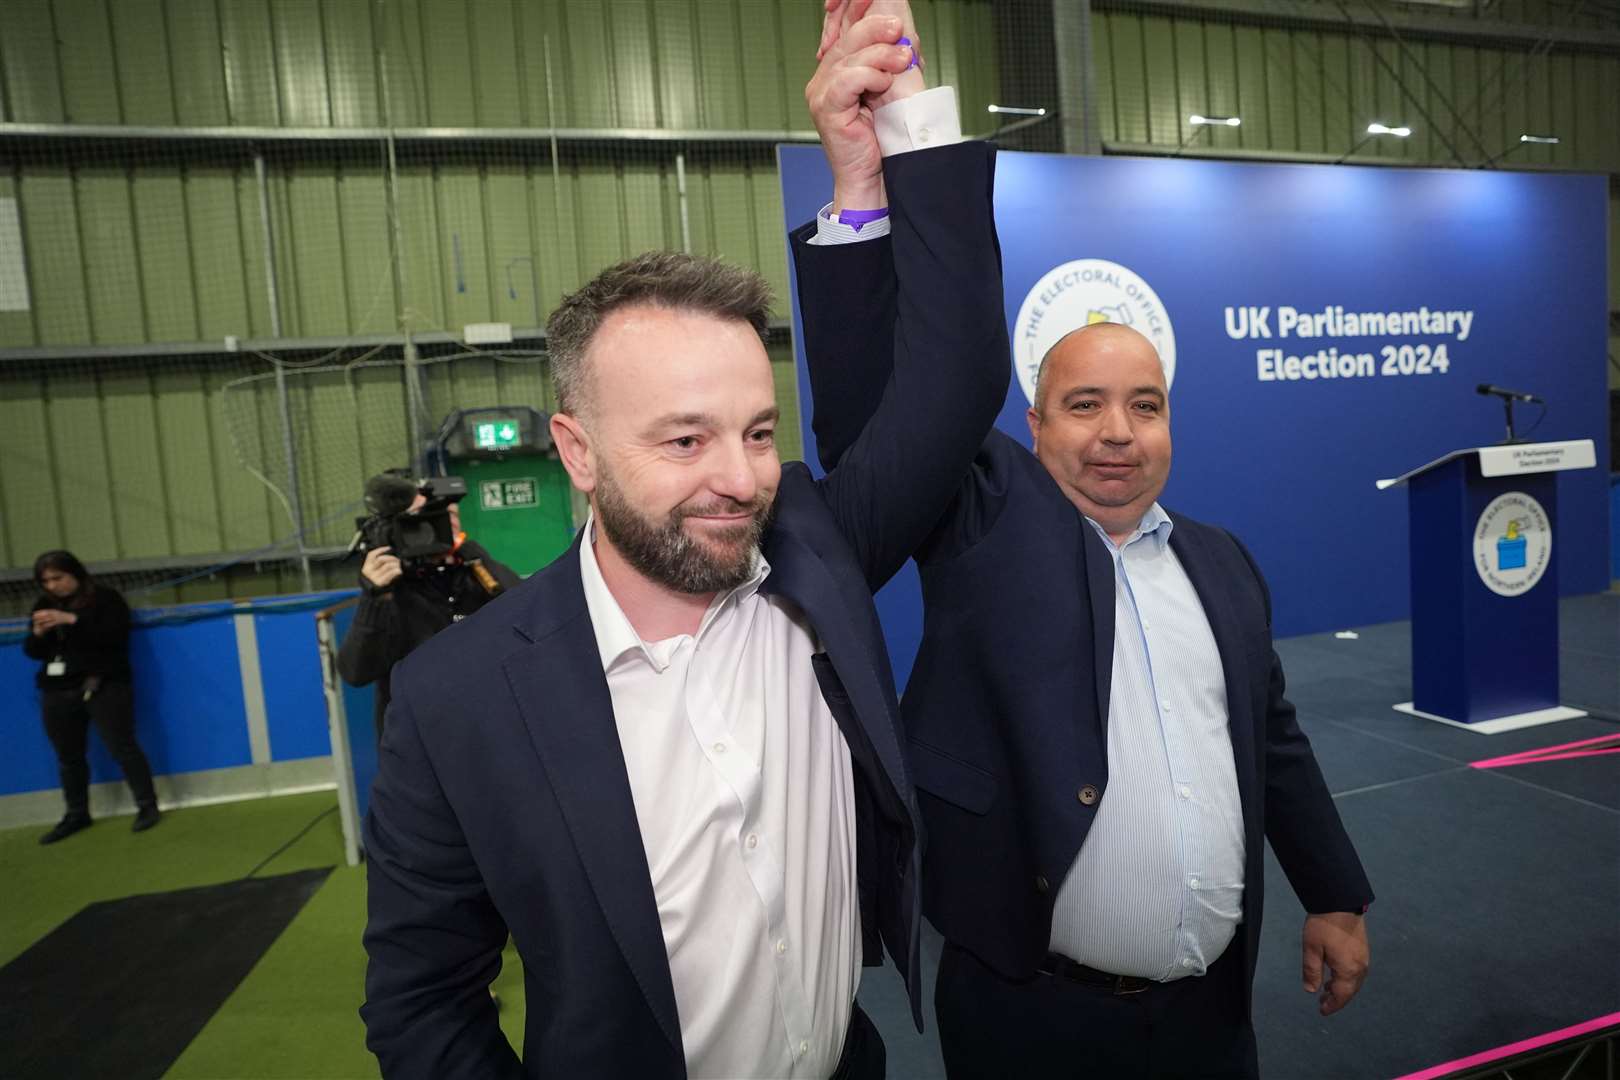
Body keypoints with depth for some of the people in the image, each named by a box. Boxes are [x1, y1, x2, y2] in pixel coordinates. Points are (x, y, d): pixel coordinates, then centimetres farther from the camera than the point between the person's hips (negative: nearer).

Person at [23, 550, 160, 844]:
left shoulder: (105, 597, -3)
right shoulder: (44, 606, 13)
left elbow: (115, 635, -16)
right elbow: (32, 652, 12)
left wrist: (72, 620, -22)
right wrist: (38, 633, -10)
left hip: (103, 686, -5)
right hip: (58, 692, 6)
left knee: (122, 748, -4)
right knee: (68, 757, 11)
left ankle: (147, 806, 4)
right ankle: (76, 815, 24)